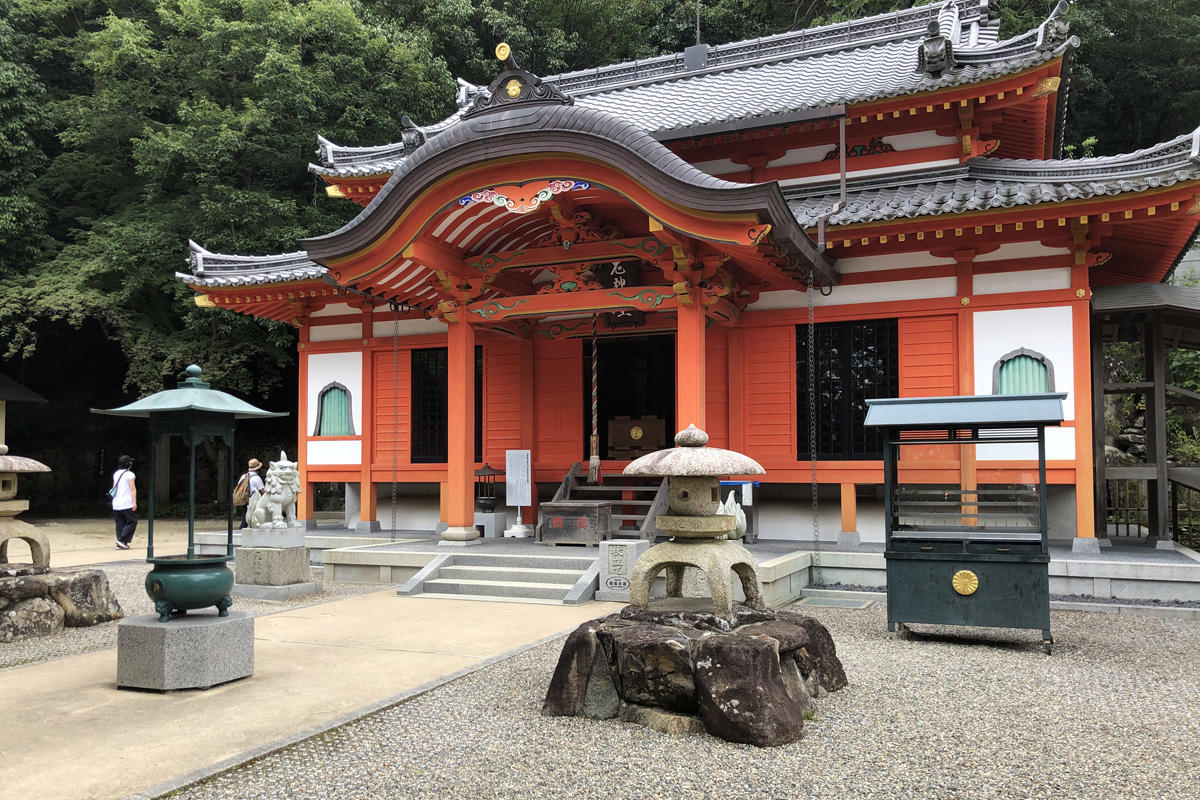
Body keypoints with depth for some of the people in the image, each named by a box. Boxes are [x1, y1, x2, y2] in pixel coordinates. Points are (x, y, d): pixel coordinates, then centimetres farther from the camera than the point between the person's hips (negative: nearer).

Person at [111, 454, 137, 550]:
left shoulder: (116, 473, 14)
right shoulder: (130, 474, -9)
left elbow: (114, 488, 20)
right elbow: (133, 489, -14)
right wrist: (134, 502, -16)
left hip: (116, 504, 7)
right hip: (127, 504, -7)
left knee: (120, 523, 9)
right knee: (132, 521, 1)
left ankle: (120, 544, 5)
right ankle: (122, 540, -9)